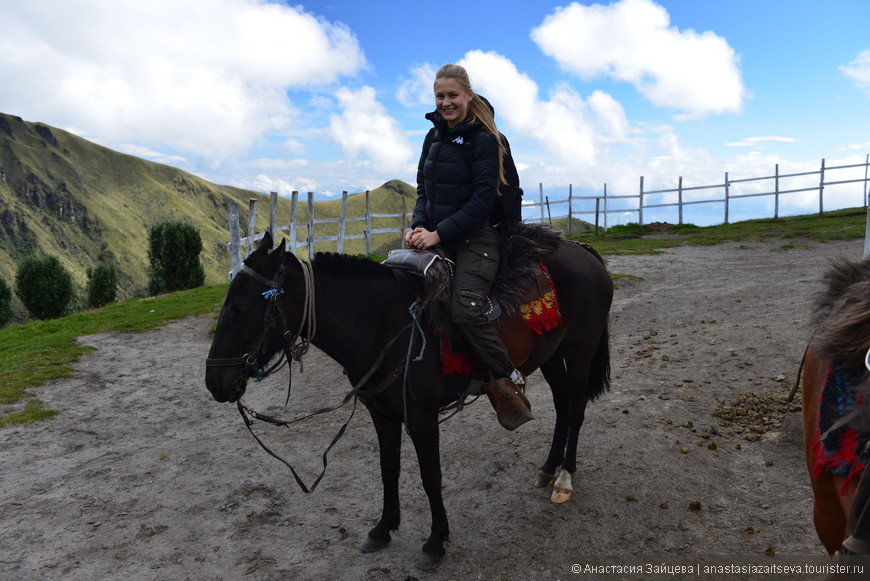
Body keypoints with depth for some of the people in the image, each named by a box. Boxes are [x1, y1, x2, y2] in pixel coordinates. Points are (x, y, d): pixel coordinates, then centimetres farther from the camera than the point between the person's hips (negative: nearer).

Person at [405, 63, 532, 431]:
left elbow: (482, 201, -15)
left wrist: (439, 234, -20)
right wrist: (419, 226, -5)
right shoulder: (434, 136, 14)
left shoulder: (484, 139, -7)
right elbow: (423, 188, 14)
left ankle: (507, 378, -3)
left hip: (476, 238, -7)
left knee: (465, 310, -24)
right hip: (436, 237, 8)